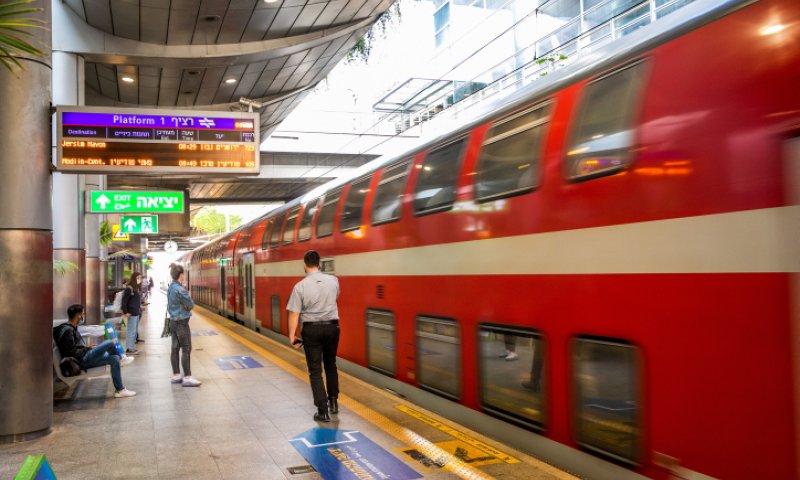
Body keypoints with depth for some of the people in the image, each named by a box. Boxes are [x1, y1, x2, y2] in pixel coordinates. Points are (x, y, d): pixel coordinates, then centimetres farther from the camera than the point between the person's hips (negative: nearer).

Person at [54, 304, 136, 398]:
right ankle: (120, 360, 9)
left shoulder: (72, 328, 17)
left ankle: (120, 390, 1)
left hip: (84, 358, 10)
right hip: (81, 361, -10)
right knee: (109, 344, -21)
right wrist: (88, 349, -11)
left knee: (114, 359, 1)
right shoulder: (67, 330, -14)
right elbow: (72, 352, -20)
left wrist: (88, 349, 9)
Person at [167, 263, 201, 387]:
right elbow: (191, 305, -13)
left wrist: (182, 307, 4)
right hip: (182, 322, -9)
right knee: (186, 350, -5)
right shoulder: (180, 290, -19)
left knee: (175, 349, 13)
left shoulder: (170, 288, 8)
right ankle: (187, 378, -3)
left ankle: (176, 375, 20)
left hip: (173, 321, 9)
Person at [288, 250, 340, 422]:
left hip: (311, 330, -3)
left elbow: (294, 313, -13)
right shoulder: (333, 280, -4)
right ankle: (333, 402, 29)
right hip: (332, 327, 3)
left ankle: (323, 410, 2)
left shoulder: (300, 286, -14)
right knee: (331, 366, 22)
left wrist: (292, 335, -3)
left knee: (315, 371, 4)